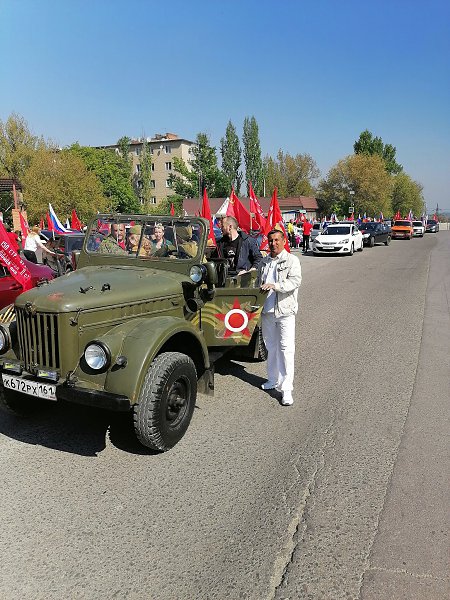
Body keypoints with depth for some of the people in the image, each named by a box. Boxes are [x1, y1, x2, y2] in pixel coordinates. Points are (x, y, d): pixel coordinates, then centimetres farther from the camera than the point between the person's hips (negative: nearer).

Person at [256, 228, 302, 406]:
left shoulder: (291, 260, -3)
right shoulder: (263, 263, 15)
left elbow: (295, 281, -17)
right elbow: (258, 282, 27)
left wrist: (275, 286, -29)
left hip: (285, 311, -6)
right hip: (267, 311, 6)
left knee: (286, 349, -7)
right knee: (271, 347, 16)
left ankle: (286, 389, -5)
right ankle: (273, 380, 31)